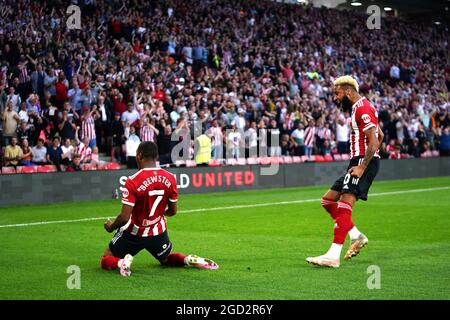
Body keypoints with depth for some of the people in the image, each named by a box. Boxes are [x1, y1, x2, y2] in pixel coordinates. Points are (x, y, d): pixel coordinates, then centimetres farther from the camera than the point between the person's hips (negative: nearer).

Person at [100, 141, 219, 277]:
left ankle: (122, 263, -20)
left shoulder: (132, 181, -23)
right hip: (158, 232, 4)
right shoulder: (170, 178, -9)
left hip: (134, 233, -4)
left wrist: (111, 227, -3)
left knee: (106, 260, 11)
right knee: (166, 259, 30)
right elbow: (173, 211, 1)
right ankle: (189, 260, 1)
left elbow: (124, 217, -23)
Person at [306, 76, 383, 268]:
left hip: (363, 161, -11)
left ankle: (333, 256, -25)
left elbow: (374, 141, -20)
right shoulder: (359, 108, 20)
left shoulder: (362, 108, -12)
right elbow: (380, 136, 27)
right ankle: (356, 236, 12)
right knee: (328, 200, 12)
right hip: (358, 161, 11)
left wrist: (362, 167, -24)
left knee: (344, 205, -19)